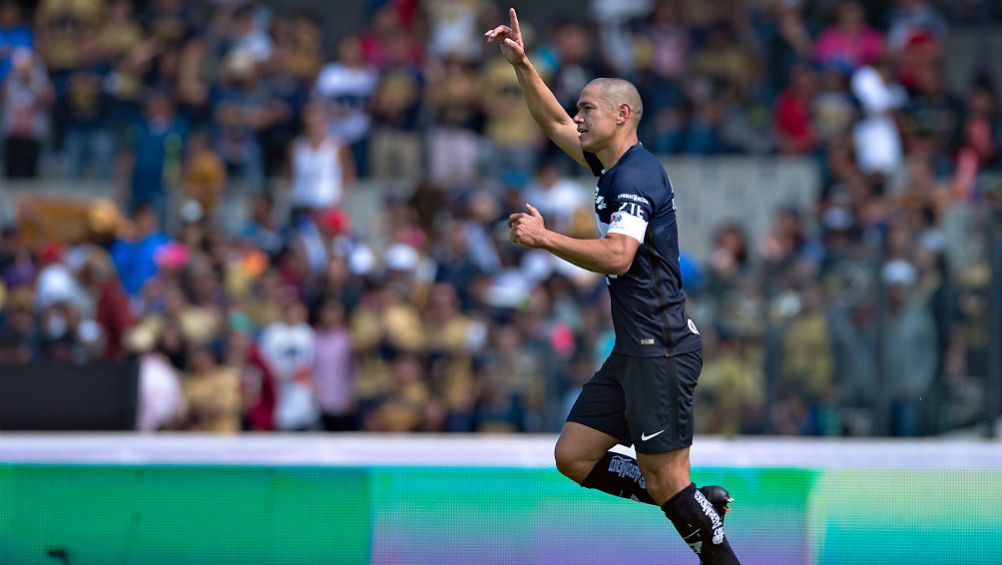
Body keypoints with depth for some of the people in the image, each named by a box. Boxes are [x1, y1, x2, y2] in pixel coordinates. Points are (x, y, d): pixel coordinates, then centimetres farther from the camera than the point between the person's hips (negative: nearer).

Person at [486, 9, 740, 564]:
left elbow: (616, 256, -29)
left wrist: (544, 237, -25)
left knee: (665, 483, -9)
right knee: (573, 456, 9)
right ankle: (699, 505, 12)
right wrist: (521, 64, 20)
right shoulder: (611, 166, 13)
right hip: (631, 351, 10)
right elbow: (554, 124, 28)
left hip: (662, 349, -10)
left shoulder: (636, 175, -15)